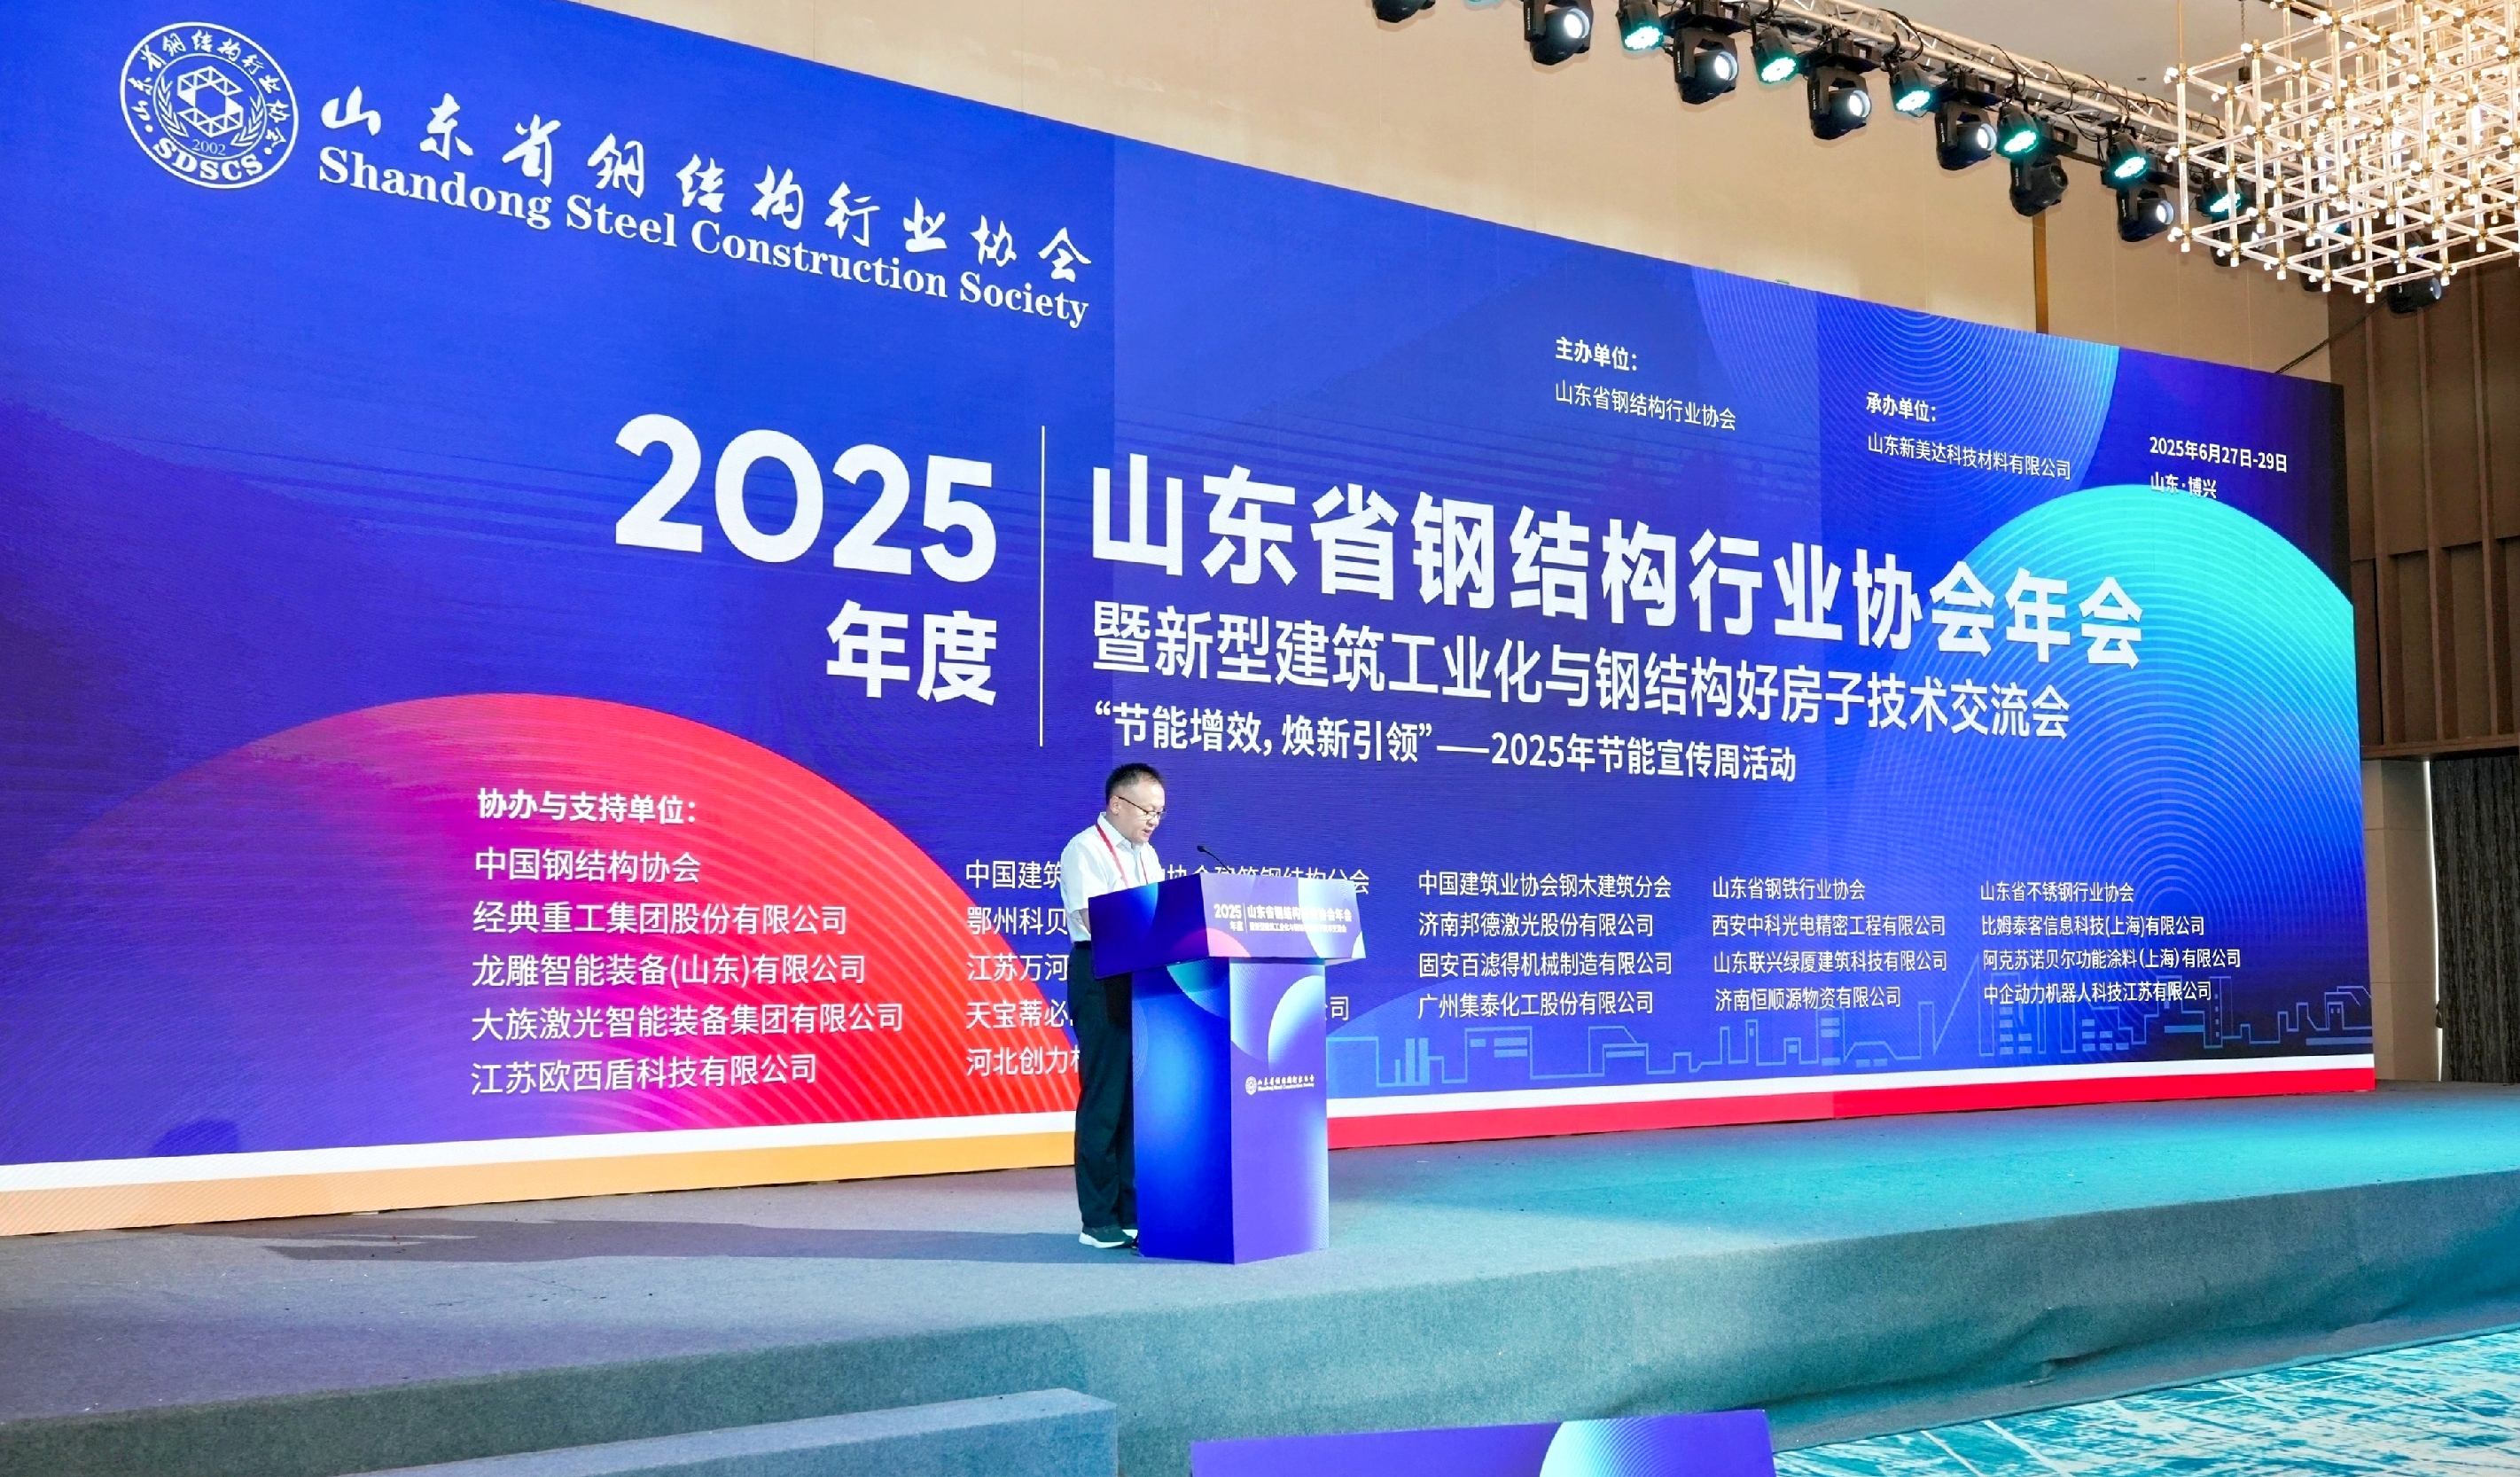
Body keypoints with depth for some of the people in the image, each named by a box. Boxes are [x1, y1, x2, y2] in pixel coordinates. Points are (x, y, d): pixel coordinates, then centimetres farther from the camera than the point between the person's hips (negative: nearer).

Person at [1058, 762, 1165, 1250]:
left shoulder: (1147, 856, 17)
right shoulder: (1083, 851, -7)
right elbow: (1095, 921, -19)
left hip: (1146, 977, 8)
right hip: (1102, 977, -8)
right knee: (1105, 1099, -4)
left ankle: (1133, 1213, 16)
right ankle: (1099, 1222, 2)